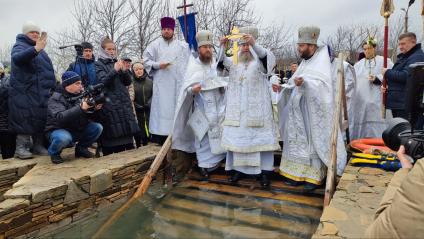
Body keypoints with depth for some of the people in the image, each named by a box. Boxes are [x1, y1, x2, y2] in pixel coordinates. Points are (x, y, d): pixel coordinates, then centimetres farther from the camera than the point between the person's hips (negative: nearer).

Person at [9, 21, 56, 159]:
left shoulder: (41, 49, 20)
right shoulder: (20, 45, -2)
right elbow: (17, 58, -25)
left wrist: (52, 86, 21)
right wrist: (35, 49, -41)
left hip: (42, 92, 7)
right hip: (25, 91, -6)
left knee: (41, 119, 7)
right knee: (25, 119, -5)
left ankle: (38, 145, 15)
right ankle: (21, 147, 2)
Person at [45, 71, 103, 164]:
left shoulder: (79, 96, 1)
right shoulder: (56, 98, -15)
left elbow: (85, 118, -1)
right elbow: (60, 117, -34)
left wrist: (94, 109, -22)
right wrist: (81, 108, -42)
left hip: (76, 130, 5)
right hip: (58, 130, -5)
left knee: (97, 127, -16)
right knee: (64, 137, -38)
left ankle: (81, 148, 7)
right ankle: (54, 152, -3)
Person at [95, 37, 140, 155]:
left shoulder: (117, 62, 18)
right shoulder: (98, 64, 3)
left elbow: (128, 82, 12)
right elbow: (103, 81, -12)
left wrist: (125, 70, -7)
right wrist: (114, 70, -23)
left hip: (124, 102, 5)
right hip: (109, 104, -5)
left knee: (126, 131, 4)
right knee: (113, 133, -8)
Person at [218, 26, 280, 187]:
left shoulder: (260, 61, 2)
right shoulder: (234, 61, 11)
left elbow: (268, 57, -21)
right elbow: (220, 61, -6)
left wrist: (254, 44, -37)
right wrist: (221, 46, -25)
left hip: (256, 108, -3)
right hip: (237, 109, 3)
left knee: (259, 137, -1)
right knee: (237, 137, 5)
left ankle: (264, 171, 6)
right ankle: (238, 168, 16)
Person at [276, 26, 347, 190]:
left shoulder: (322, 62, -10)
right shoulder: (305, 63, 14)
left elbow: (320, 85, -26)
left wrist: (303, 82, -42)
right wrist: (282, 88, 2)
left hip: (313, 113, -8)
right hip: (298, 112, 8)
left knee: (313, 141, -1)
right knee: (298, 141, 9)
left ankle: (313, 176, 9)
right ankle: (298, 173, 18)